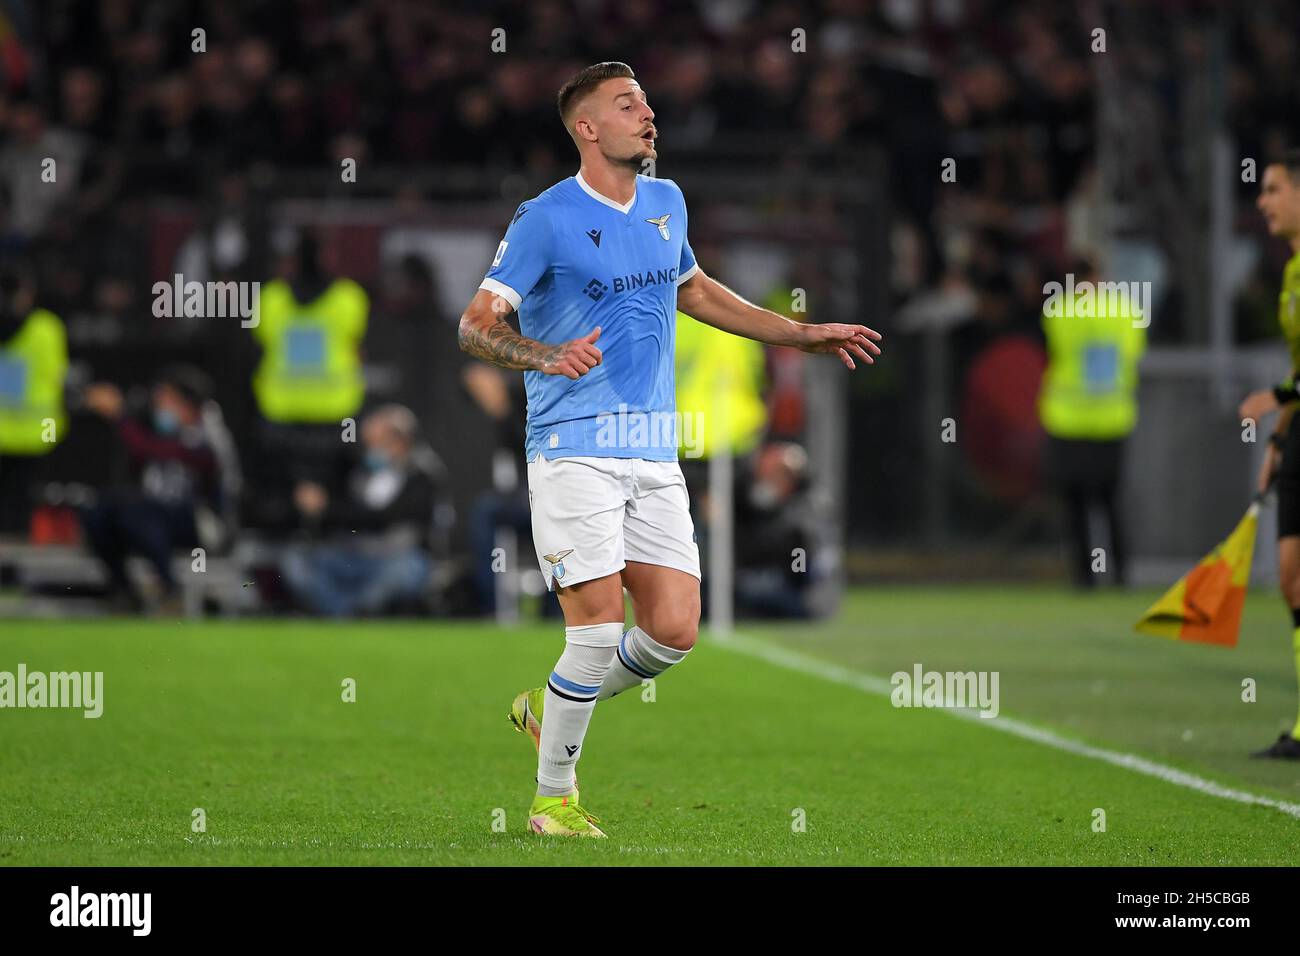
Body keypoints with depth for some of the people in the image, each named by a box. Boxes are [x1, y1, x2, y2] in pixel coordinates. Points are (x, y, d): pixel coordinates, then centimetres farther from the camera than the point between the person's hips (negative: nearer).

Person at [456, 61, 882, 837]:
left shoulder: (666, 203, 13)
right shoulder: (547, 220, -7)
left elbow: (695, 291, 31)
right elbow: (476, 324, -10)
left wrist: (805, 335, 29)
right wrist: (548, 356, -29)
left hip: (655, 456, 6)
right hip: (574, 449, -6)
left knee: (674, 631, -4)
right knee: (601, 626, -13)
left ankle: (550, 708, 22)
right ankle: (554, 797, 4)